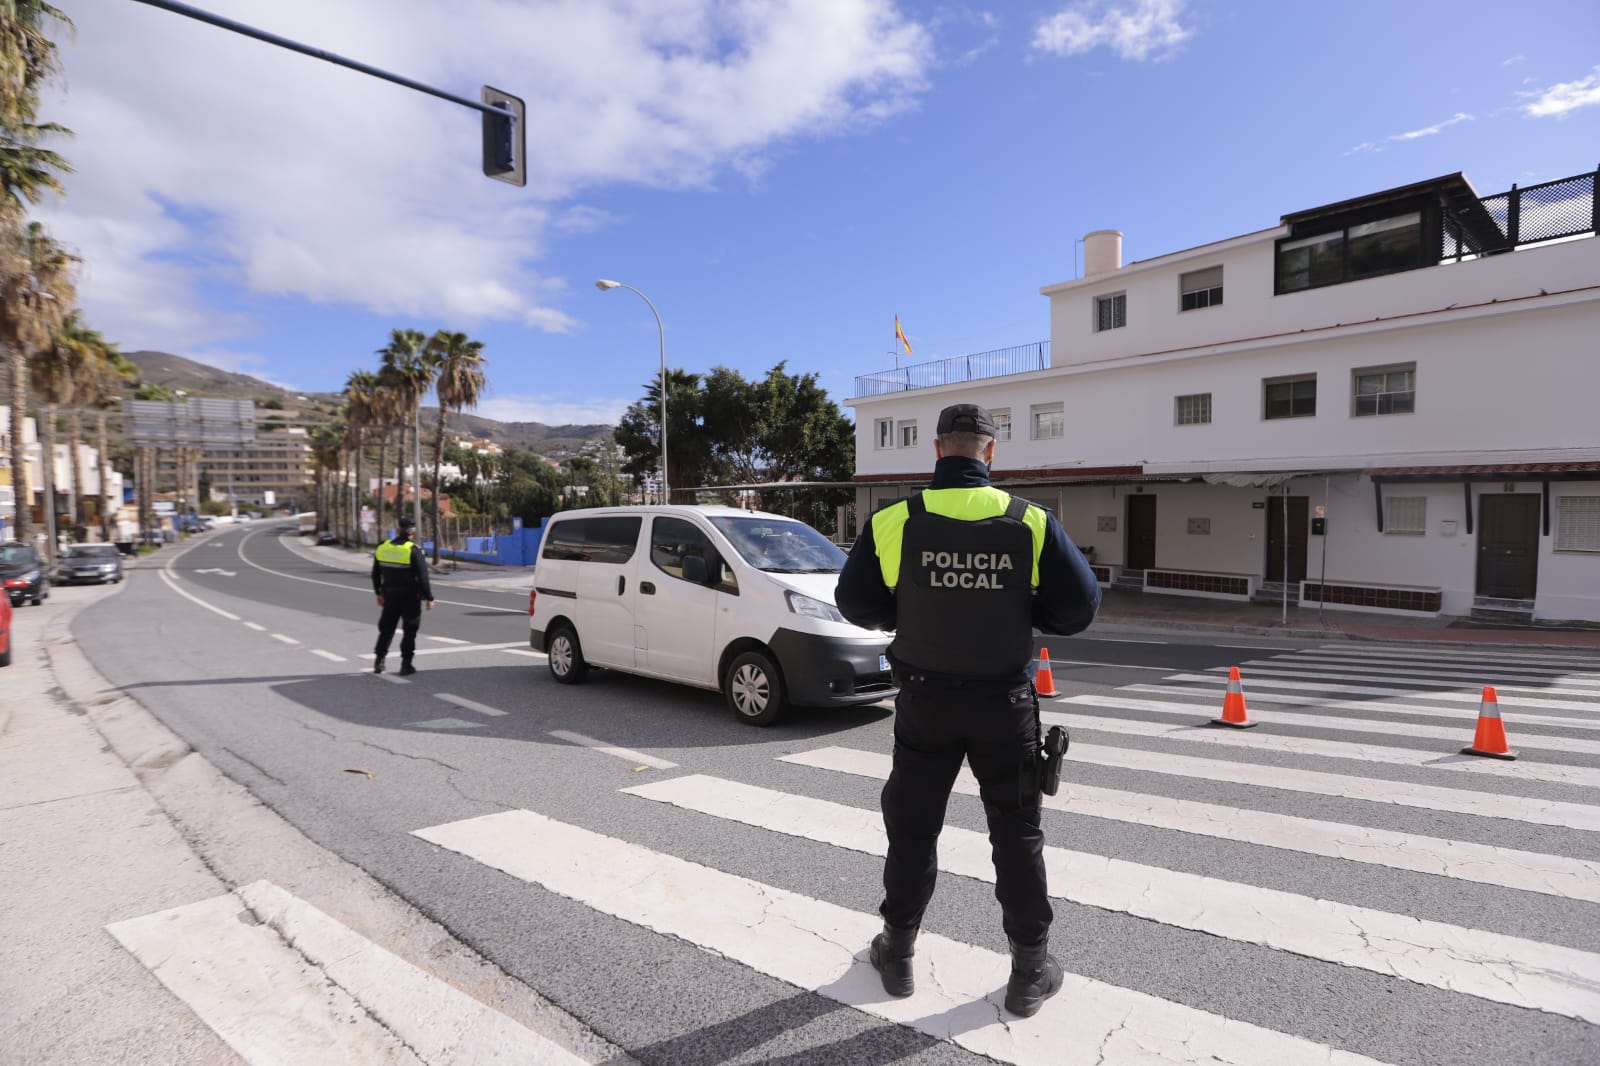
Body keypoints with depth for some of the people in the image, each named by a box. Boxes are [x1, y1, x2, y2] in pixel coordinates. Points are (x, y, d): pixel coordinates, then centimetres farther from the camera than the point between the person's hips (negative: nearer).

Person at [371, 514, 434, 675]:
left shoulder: (382, 548, -1)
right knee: (409, 630, 5)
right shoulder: (414, 551, -17)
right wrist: (429, 598, -8)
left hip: (390, 596, 4)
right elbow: (423, 578, -16)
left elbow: (375, 575, 9)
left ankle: (379, 661, 19)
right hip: (410, 597, -4)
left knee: (386, 628, 17)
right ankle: (406, 664, 6)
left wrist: (379, 593, 21)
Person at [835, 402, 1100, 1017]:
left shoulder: (894, 523, -11)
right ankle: (1030, 971, 25)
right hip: (1004, 704, 0)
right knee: (1016, 831, 15)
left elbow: (856, 603, -3)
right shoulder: (1031, 523, -10)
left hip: (925, 701, 0)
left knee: (912, 826, 16)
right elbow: (1078, 608, -6)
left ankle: (897, 954, 31)